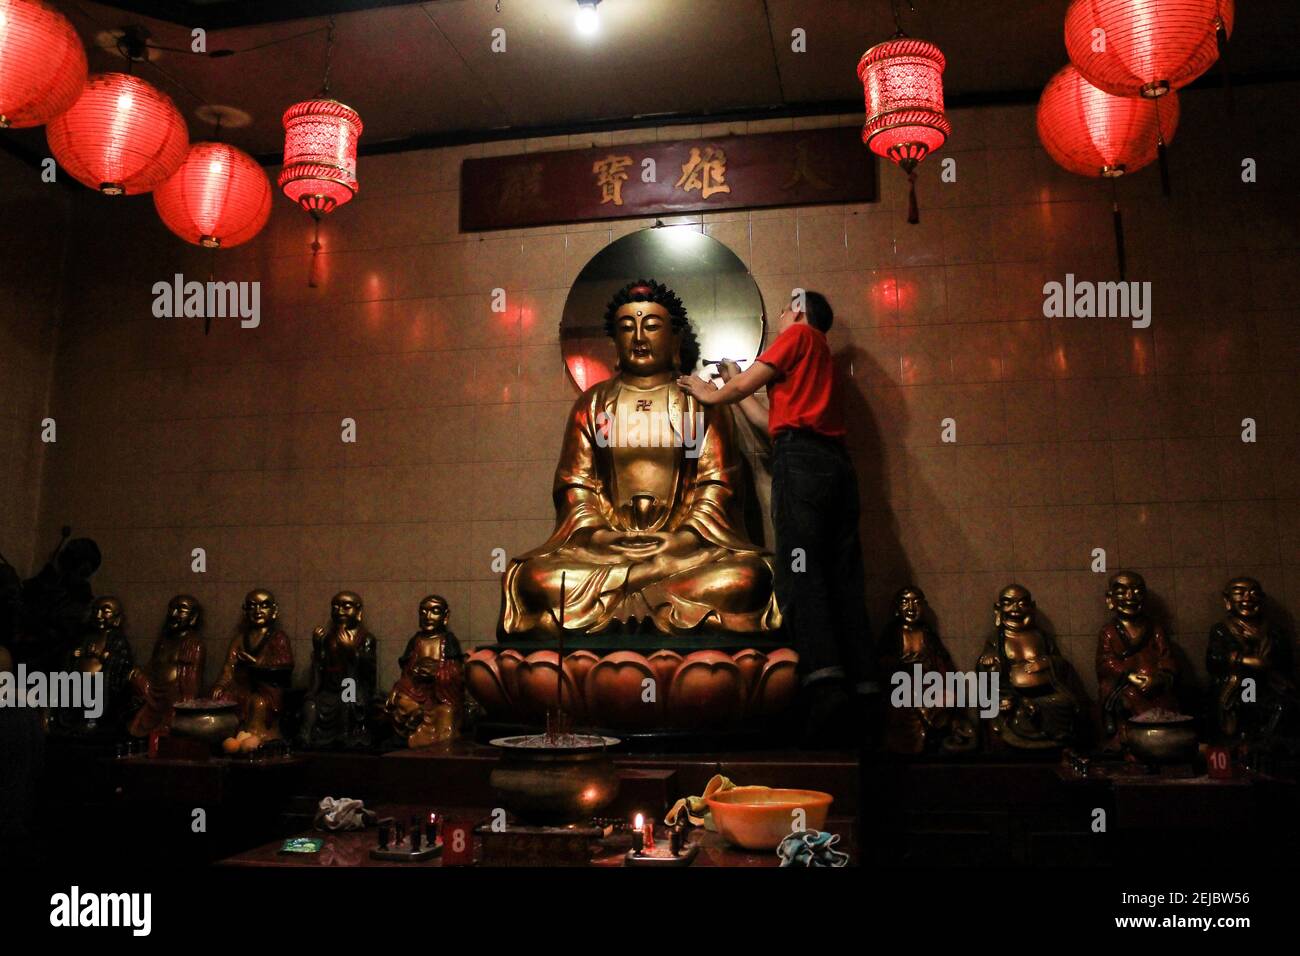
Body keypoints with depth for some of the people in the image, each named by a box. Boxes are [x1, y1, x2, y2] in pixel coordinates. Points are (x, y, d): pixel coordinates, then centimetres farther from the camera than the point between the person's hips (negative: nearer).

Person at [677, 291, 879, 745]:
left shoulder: (799, 335, 10)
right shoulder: (818, 357, 33)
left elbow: (744, 385, 7)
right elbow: (772, 418, 28)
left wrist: (710, 394, 26)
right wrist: (735, 387, 40)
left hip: (801, 457, -8)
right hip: (836, 463, 8)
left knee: (801, 572, -18)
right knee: (844, 578, 0)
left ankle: (824, 683, -33)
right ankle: (862, 695, -7)